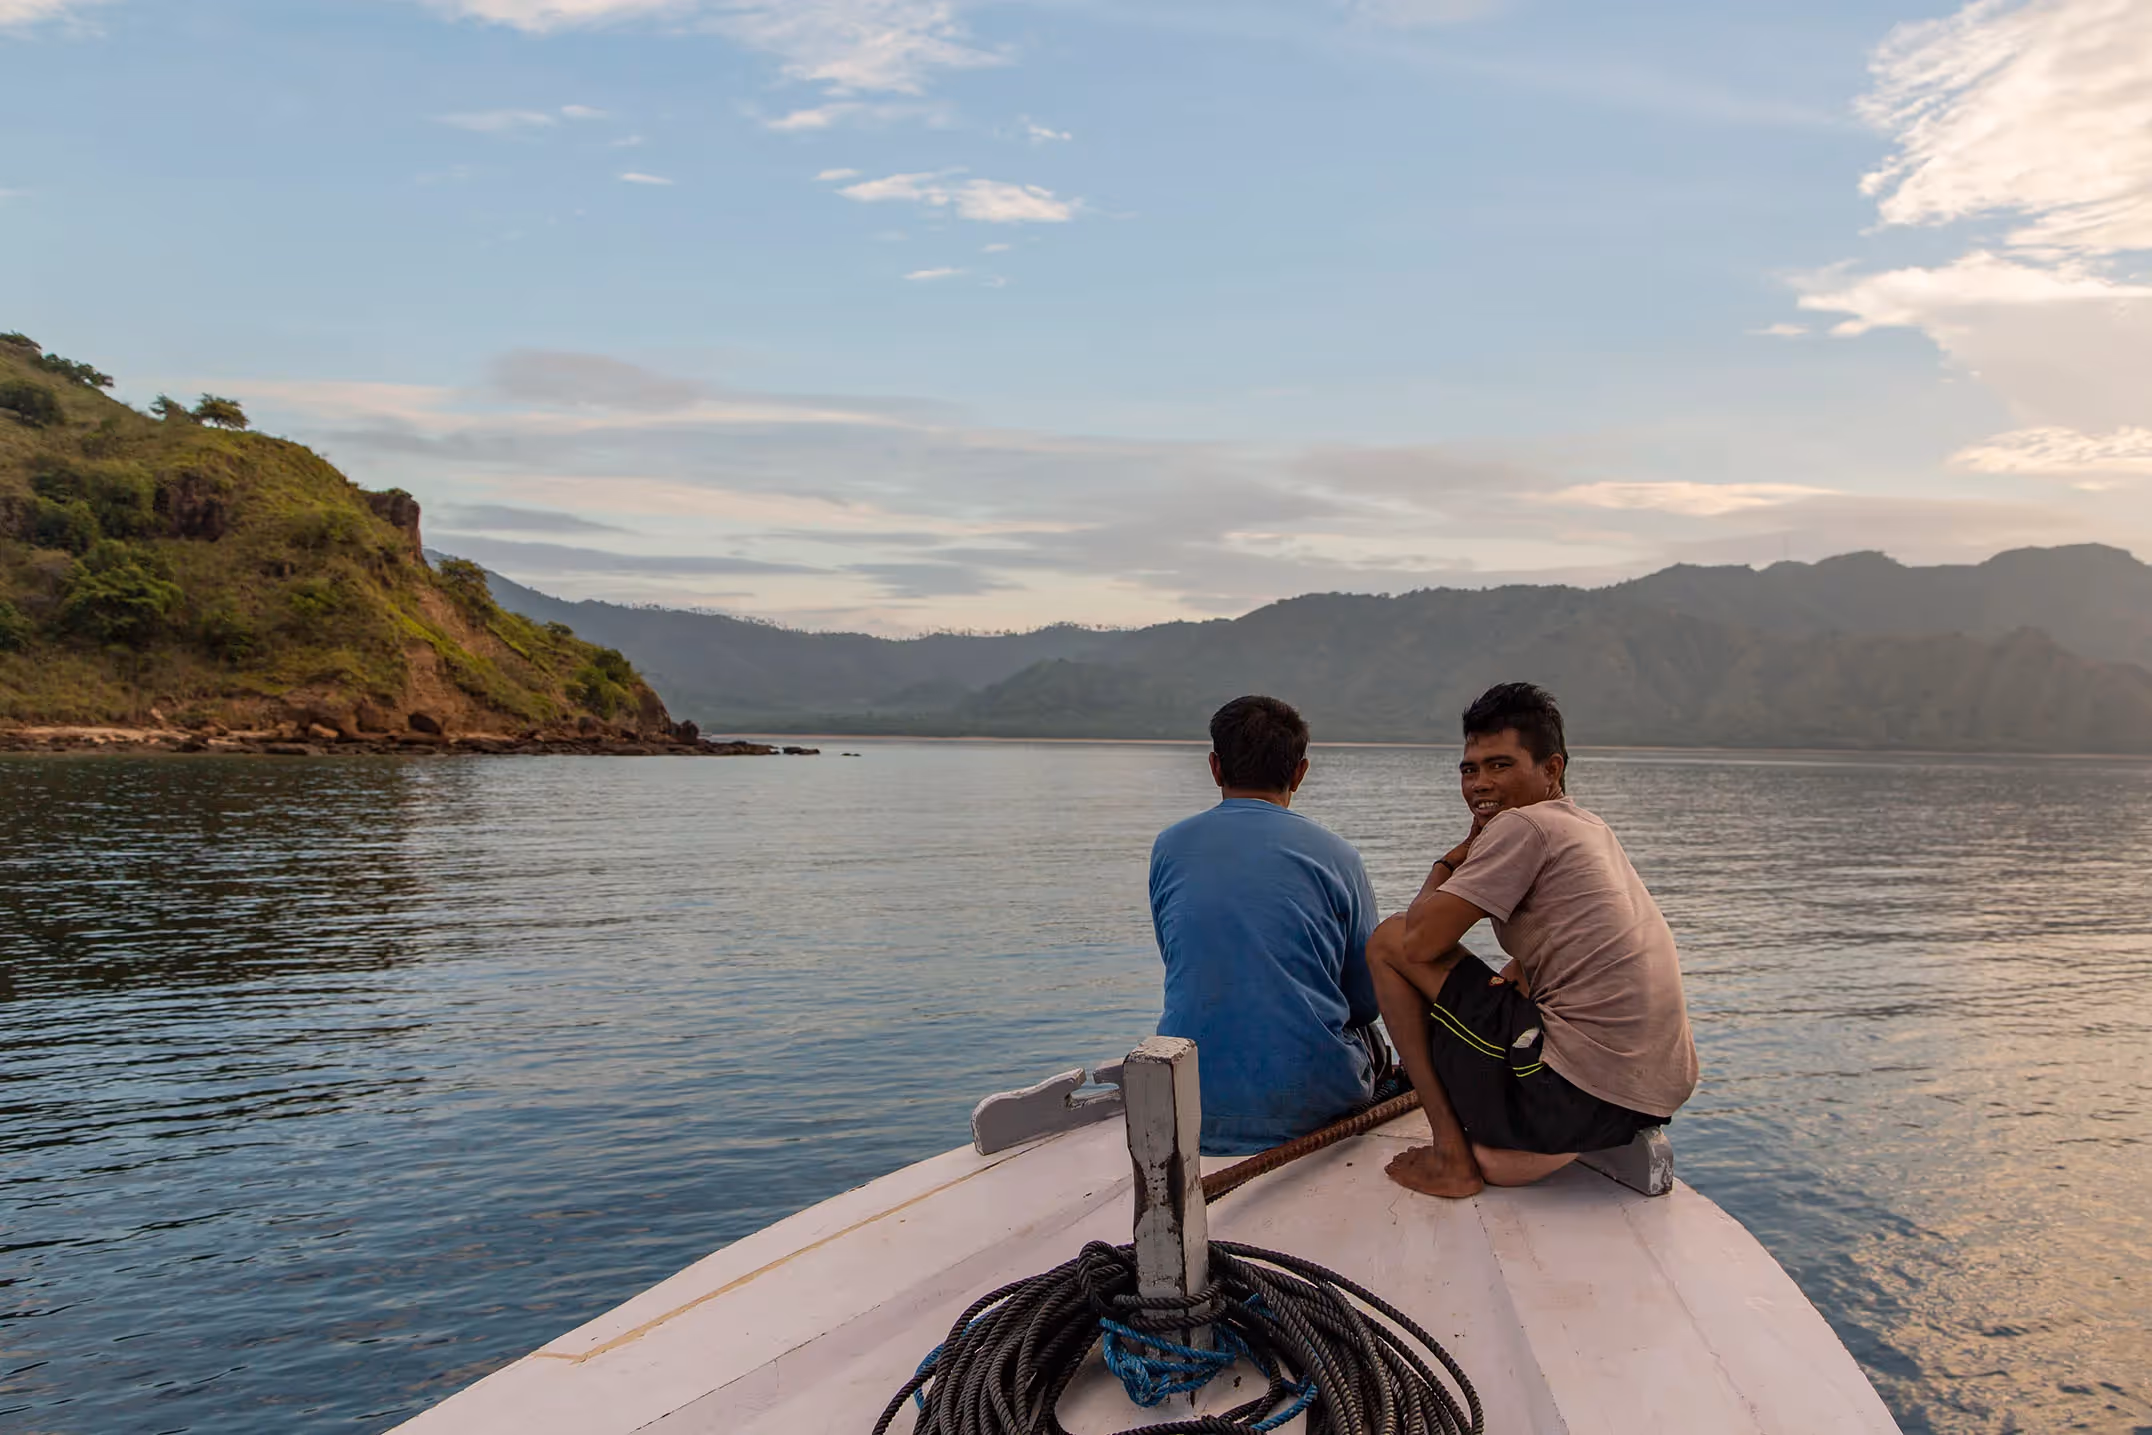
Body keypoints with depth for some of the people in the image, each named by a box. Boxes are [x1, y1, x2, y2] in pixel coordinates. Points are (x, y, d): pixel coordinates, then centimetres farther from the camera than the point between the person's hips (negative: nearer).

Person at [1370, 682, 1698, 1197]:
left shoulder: (1524, 825, -9)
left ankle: (1453, 1153, 0)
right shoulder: (1591, 828, 19)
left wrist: (1454, 857, 6)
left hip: (1577, 1097, -10)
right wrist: (1519, 970, 7)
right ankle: (1500, 1144, 15)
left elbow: (1418, 941, -12)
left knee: (1389, 939, 0)